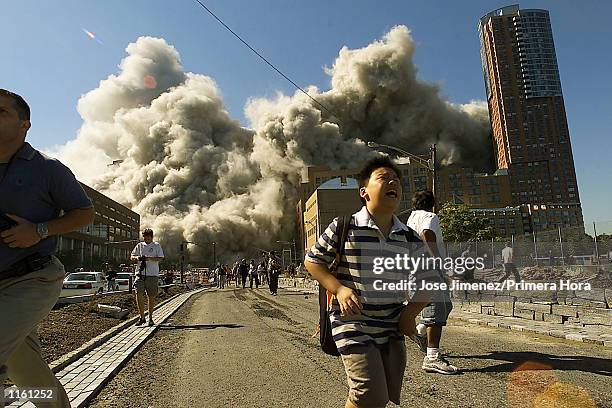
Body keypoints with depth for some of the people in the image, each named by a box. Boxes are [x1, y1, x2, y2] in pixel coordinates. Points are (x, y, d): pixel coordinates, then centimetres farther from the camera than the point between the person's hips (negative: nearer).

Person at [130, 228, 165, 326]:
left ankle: (150, 318, 17)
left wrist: (149, 258, -17)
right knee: (139, 294, -9)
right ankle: (142, 317, 4)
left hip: (153, 274, -2)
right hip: (141, 274, 2)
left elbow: (161, 258, -2)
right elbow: (132, 256, 14)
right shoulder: (139, 245, 14)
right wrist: (137, 258, -9)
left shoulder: (157, 246, 5)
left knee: (151, 297, 4)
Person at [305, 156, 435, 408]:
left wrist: (409, 314, 0)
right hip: (353, 326, -5)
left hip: (392, 330, 5)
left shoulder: (409, 238, 2)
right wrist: (339, 289, -16)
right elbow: (312, 261, -2)